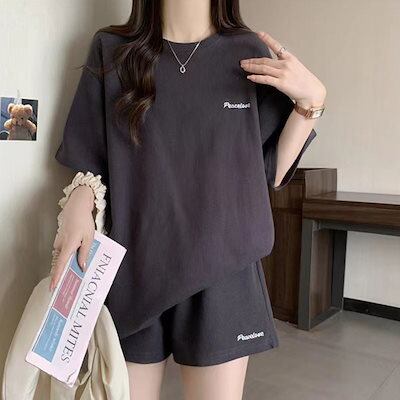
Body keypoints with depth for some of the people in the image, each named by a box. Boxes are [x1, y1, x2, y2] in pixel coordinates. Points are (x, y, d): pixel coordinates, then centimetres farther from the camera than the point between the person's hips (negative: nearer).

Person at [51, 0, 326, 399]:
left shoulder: (250, 53, 4)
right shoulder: (111, 49, 3)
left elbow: (270, 172, 5)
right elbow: (89, 162, 6)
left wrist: (311, 99, -6)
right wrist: (79, 207, -14)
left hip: (221, 270, 0)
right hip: (131, 269, 1)